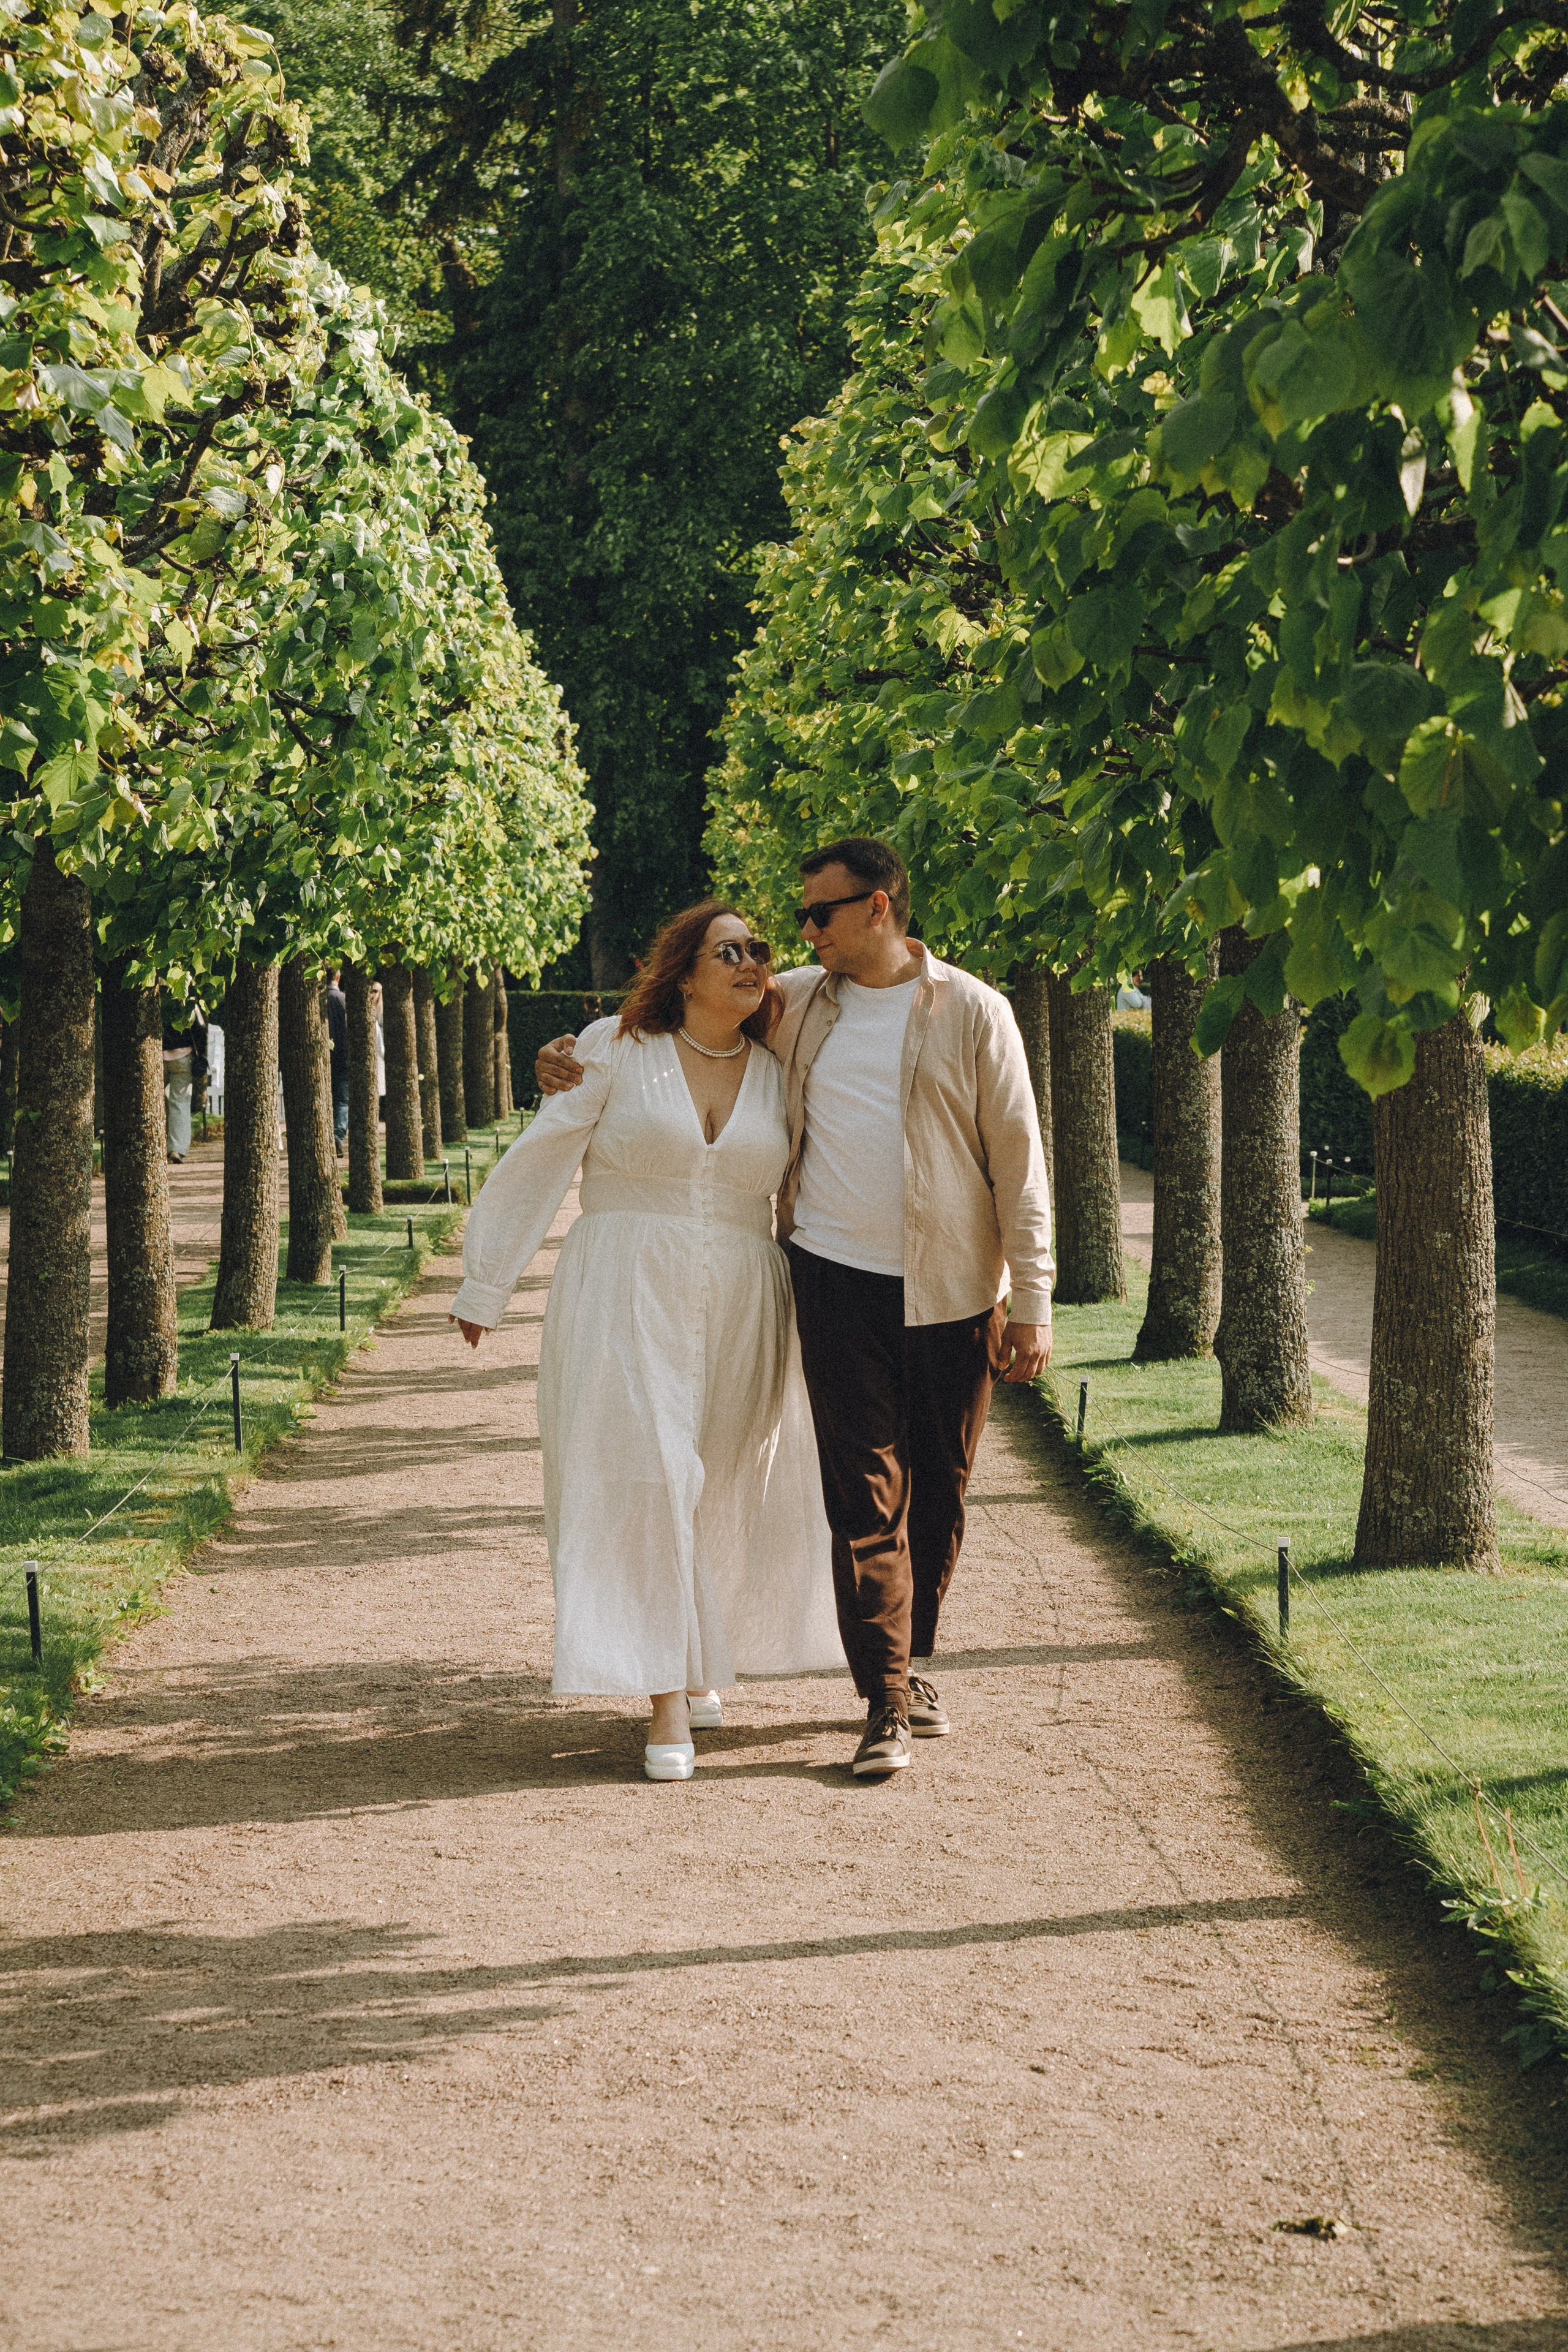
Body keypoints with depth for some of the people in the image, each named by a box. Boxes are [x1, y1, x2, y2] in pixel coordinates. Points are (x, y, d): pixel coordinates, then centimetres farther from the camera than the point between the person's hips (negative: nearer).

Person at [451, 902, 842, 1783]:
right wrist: (486, 1286, 2)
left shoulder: (778, 1076, 8)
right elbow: (536, 1167, 1)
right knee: (643, 1479, -11)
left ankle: (699, 1663, 32)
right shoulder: (616, 1052, -2)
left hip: (740, 1311, 4)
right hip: (625, 1303, -4)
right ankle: (668, 1699, -10)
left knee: (726, 1487, 10)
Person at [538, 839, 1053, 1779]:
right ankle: (887, 1705, -4)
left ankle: (913, 1663, 28)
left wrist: (1032, 1301, -4)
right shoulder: (795, 1004, 8)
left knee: (940, 1489, 9)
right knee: (864, 1492, -6)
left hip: (952, 1288, -1)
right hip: (838, 1279, 1)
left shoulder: (971, 1012, -1)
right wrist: (580, 1052, 5)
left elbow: (1018, 1160, -1)